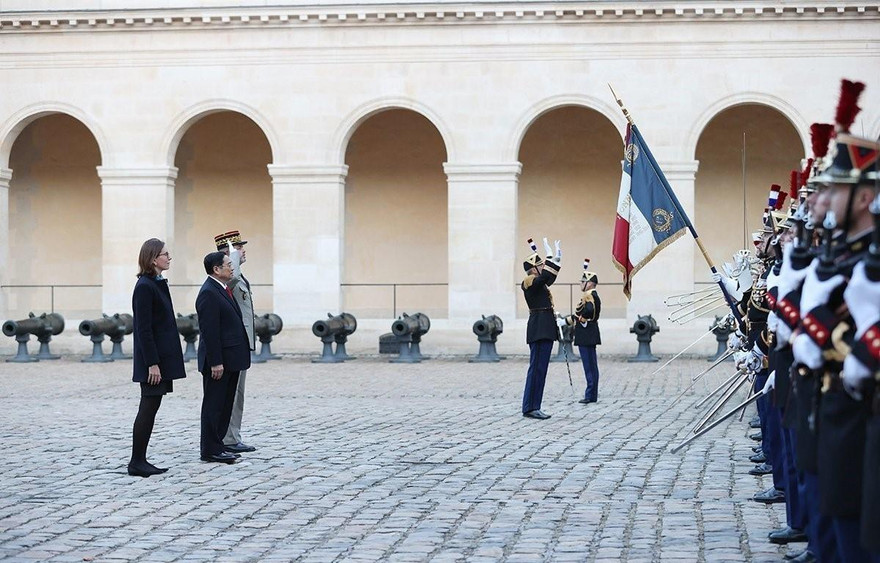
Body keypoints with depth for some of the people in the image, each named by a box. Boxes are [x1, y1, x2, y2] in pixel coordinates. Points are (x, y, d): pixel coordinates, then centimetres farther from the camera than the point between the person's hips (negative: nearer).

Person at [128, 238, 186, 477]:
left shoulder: (158, 284, 14)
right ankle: (136, 462, 1)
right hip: (153, 358, -10)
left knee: (150, 408, 10)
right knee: (148, 408, -5)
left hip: (162, 356, 10)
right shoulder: (145, 287, -15)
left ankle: (140, 461, 15)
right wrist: (152, 363, -20)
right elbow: (143, 329, -18)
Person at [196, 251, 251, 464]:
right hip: (218, 361, -10)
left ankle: (217, 446, 20)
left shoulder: (223, 289, 15)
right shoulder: (209, 293, -16)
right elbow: (209, 331, -20)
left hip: (230, 360, 10)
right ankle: (210, 451, 2)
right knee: (213, 405, -3)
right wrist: (215, 363, -22)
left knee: (225, 406, 13)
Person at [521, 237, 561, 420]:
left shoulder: (539, 284, 18)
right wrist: (552, 257, -16)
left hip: (545, 330, 10)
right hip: (539, 329, -10)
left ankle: (532, 407, 11)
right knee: (537, 368, -10)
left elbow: (550, 278, 34)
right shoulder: (530, 283, -10)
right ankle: (530, 408, -9)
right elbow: (546, 276, -25)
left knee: (540, 369, 10)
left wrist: (556, 259, 27)